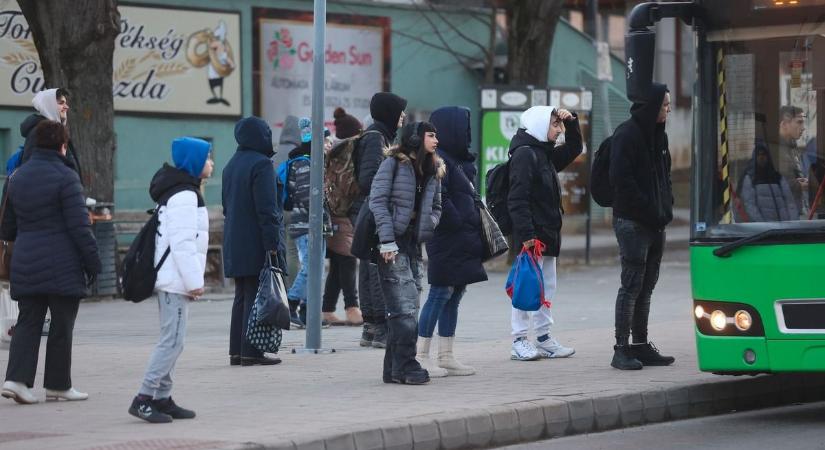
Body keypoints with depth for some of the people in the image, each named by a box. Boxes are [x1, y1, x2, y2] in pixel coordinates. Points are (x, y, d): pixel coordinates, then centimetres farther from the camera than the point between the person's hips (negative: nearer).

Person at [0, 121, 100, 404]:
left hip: (25, 264, 6)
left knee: (28, 322, 9)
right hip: (63, 266, -6)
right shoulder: (64, 177, -12)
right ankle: (58, 384, 12)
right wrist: (93, 262, -9)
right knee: (62, 325, 5)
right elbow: (79, 226, -15)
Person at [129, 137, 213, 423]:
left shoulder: (180, 192, 18)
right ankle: (143, 399, -13)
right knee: (172, 340, -12)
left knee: (172, 340, 11)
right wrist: (194, 281, -18)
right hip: (176, 280, -11)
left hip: (170, 280, 11)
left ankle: (162, 399, 13)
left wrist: (192, 280, 19)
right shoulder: (184, 196, -14)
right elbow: (182, 243, -21)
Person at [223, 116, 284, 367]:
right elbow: (266, 208, -18)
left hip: (235, 242, 8)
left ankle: (236, 351, 12)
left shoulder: (231, 165, 14)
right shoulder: (261, 164, -13)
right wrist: (272, 244, -18)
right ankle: (251, 352, -7)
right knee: (256, 297, -5)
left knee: (241, 297, 12)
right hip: (256, 243, -8)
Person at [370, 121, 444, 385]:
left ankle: (394, 368, 10)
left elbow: (436, 207, 23)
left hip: (414, 244, 7)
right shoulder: (394, 163, -5)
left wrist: (428, 228, 2)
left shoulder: (433, 171, 16)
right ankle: (405, 367, -9)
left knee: (407, 308, 5)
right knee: (405, 307, -13)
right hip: (392, 245, -7)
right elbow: (377, 201, -10)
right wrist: (387, 241, -17)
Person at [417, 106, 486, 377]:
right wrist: (457, 223, -16)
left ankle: (446, 357, 14)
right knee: (441, 294, -7)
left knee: (454, 295, 10)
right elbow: (438, 199, -23)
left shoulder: (457, 160, 16)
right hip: (448, 240, -10)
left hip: (463, 242, 10)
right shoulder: (439, 160, -14)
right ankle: (421, 357, -3)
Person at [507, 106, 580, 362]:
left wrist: (571, 122, 14)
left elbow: (573, 149, 32)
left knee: (547, 287, 12)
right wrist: (526, 234, -25)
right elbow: (517, 198, -19)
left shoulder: (546, 154, 16)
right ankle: (519, 342, -2)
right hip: (532, 235, -10)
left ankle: (543, 338, 18)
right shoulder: (524, 153, -13)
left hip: (548, 234, 10)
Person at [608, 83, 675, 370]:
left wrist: (666, 207, 9)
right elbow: (621, 179, -17)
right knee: (632, 284, -8)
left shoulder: (658, 135, 15)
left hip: (655, 223, 8)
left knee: (646, 285, 10)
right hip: (632, 222, -8)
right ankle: (622, 350, -5)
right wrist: (647, 209, -17)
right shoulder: (627, 134, -11)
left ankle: (641, 346, 16)